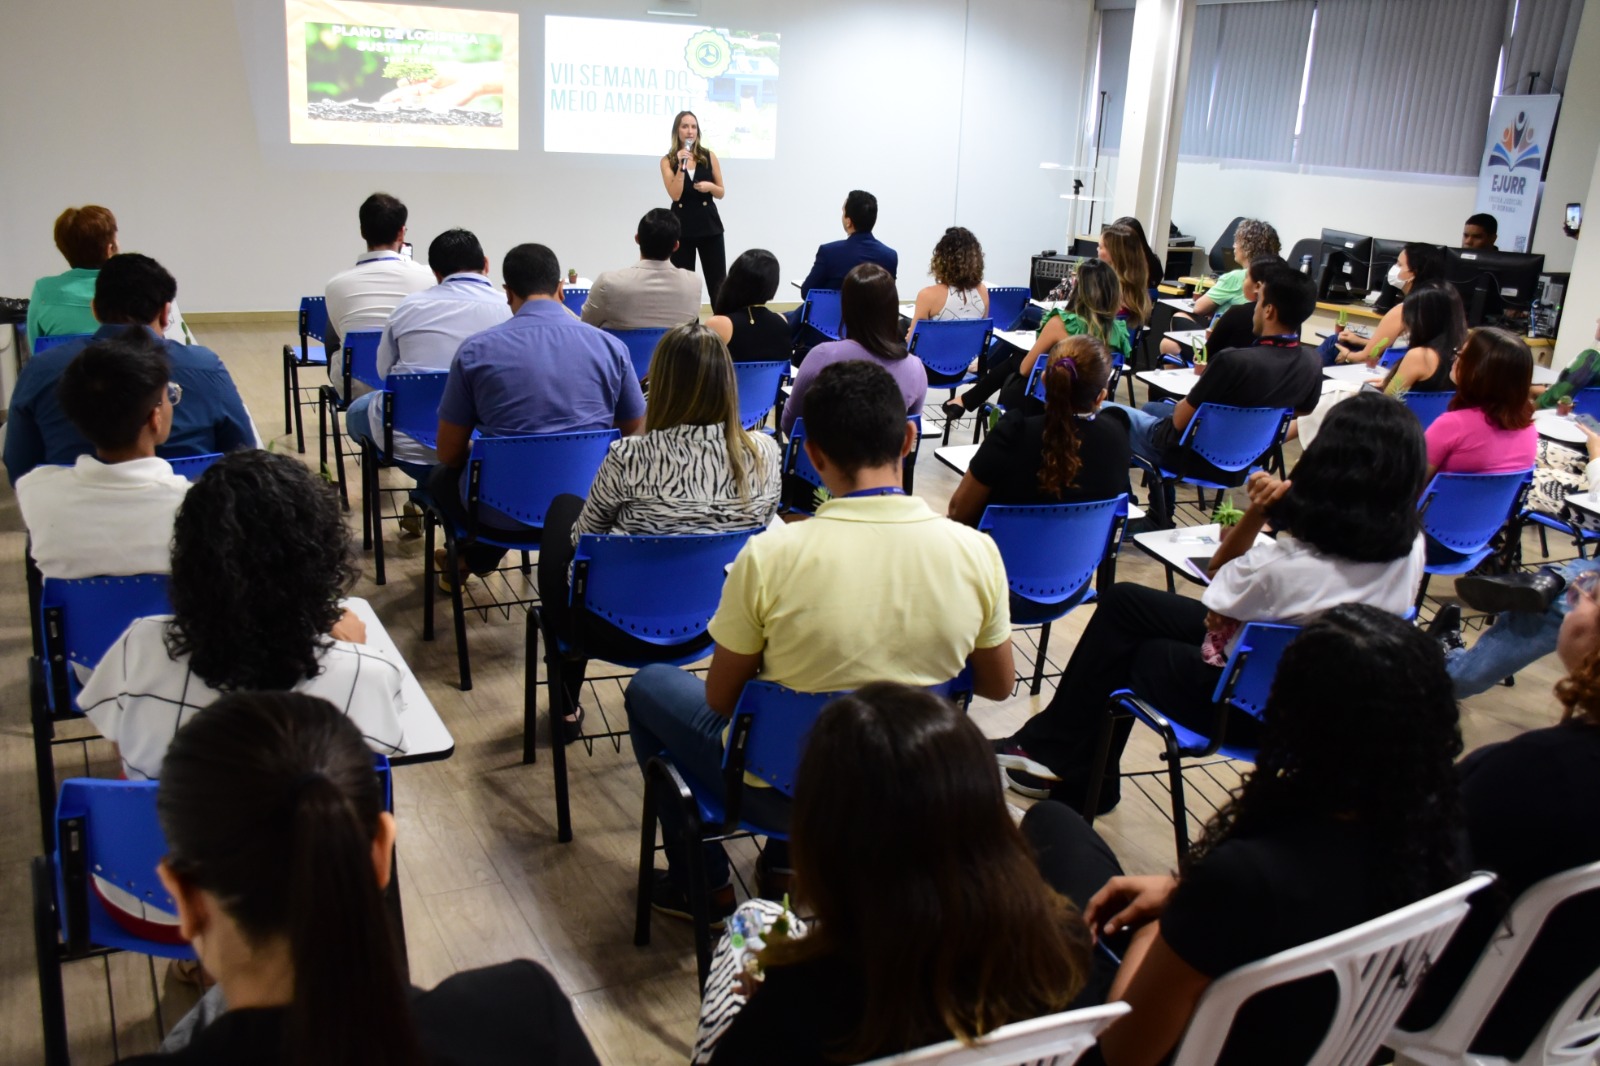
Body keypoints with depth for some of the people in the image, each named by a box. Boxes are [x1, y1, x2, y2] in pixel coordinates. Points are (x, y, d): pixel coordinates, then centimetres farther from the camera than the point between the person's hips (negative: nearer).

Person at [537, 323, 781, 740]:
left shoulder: (630, 457, -23)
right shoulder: (764, 453, -13)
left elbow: (582, 538, -5)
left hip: (626, 630, -4)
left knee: (563, 507, 25)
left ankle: (566, 698, 36)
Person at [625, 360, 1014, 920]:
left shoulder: (771, 554, -26)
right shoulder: (977, 552, -17)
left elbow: (720, 699, -12)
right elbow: (997, 686, -1)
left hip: (780, 789, -4)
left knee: (650, 685, 23)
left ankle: (703, 884, 30)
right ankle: (788, 860, 35)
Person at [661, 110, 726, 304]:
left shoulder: (709, 156, 5)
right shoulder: (668, 160, 1)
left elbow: (721, 193, 10)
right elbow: (675, 195, -11)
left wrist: (710, 186, -11)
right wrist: (681, 166, -16)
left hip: (709, 225, 1)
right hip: (682, 227, -1)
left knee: (717, 282, -1)